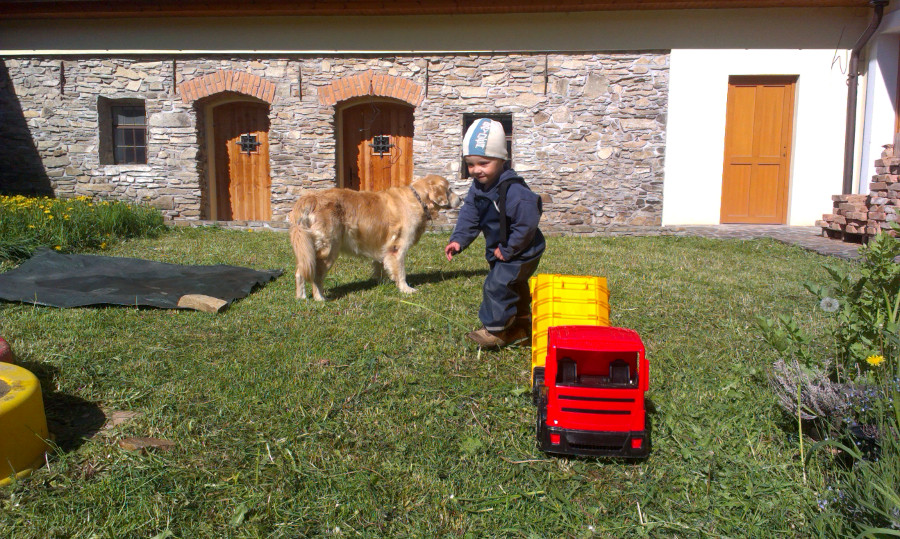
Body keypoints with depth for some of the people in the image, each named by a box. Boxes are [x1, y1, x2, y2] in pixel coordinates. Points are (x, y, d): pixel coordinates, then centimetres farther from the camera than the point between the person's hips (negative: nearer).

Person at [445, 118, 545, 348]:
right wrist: (458, 240, -14)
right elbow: (469, 216, 1)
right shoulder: (477, 188, -2)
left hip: (520, 253, -9)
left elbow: (527, 223, -31)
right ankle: (521, 327, 38)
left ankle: (495, 330, 2)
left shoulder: (513, 190, -30)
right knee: (514, 286, 21)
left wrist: (508, 250, -24)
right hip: (500, 250, 9)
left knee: (497, 285, -14)